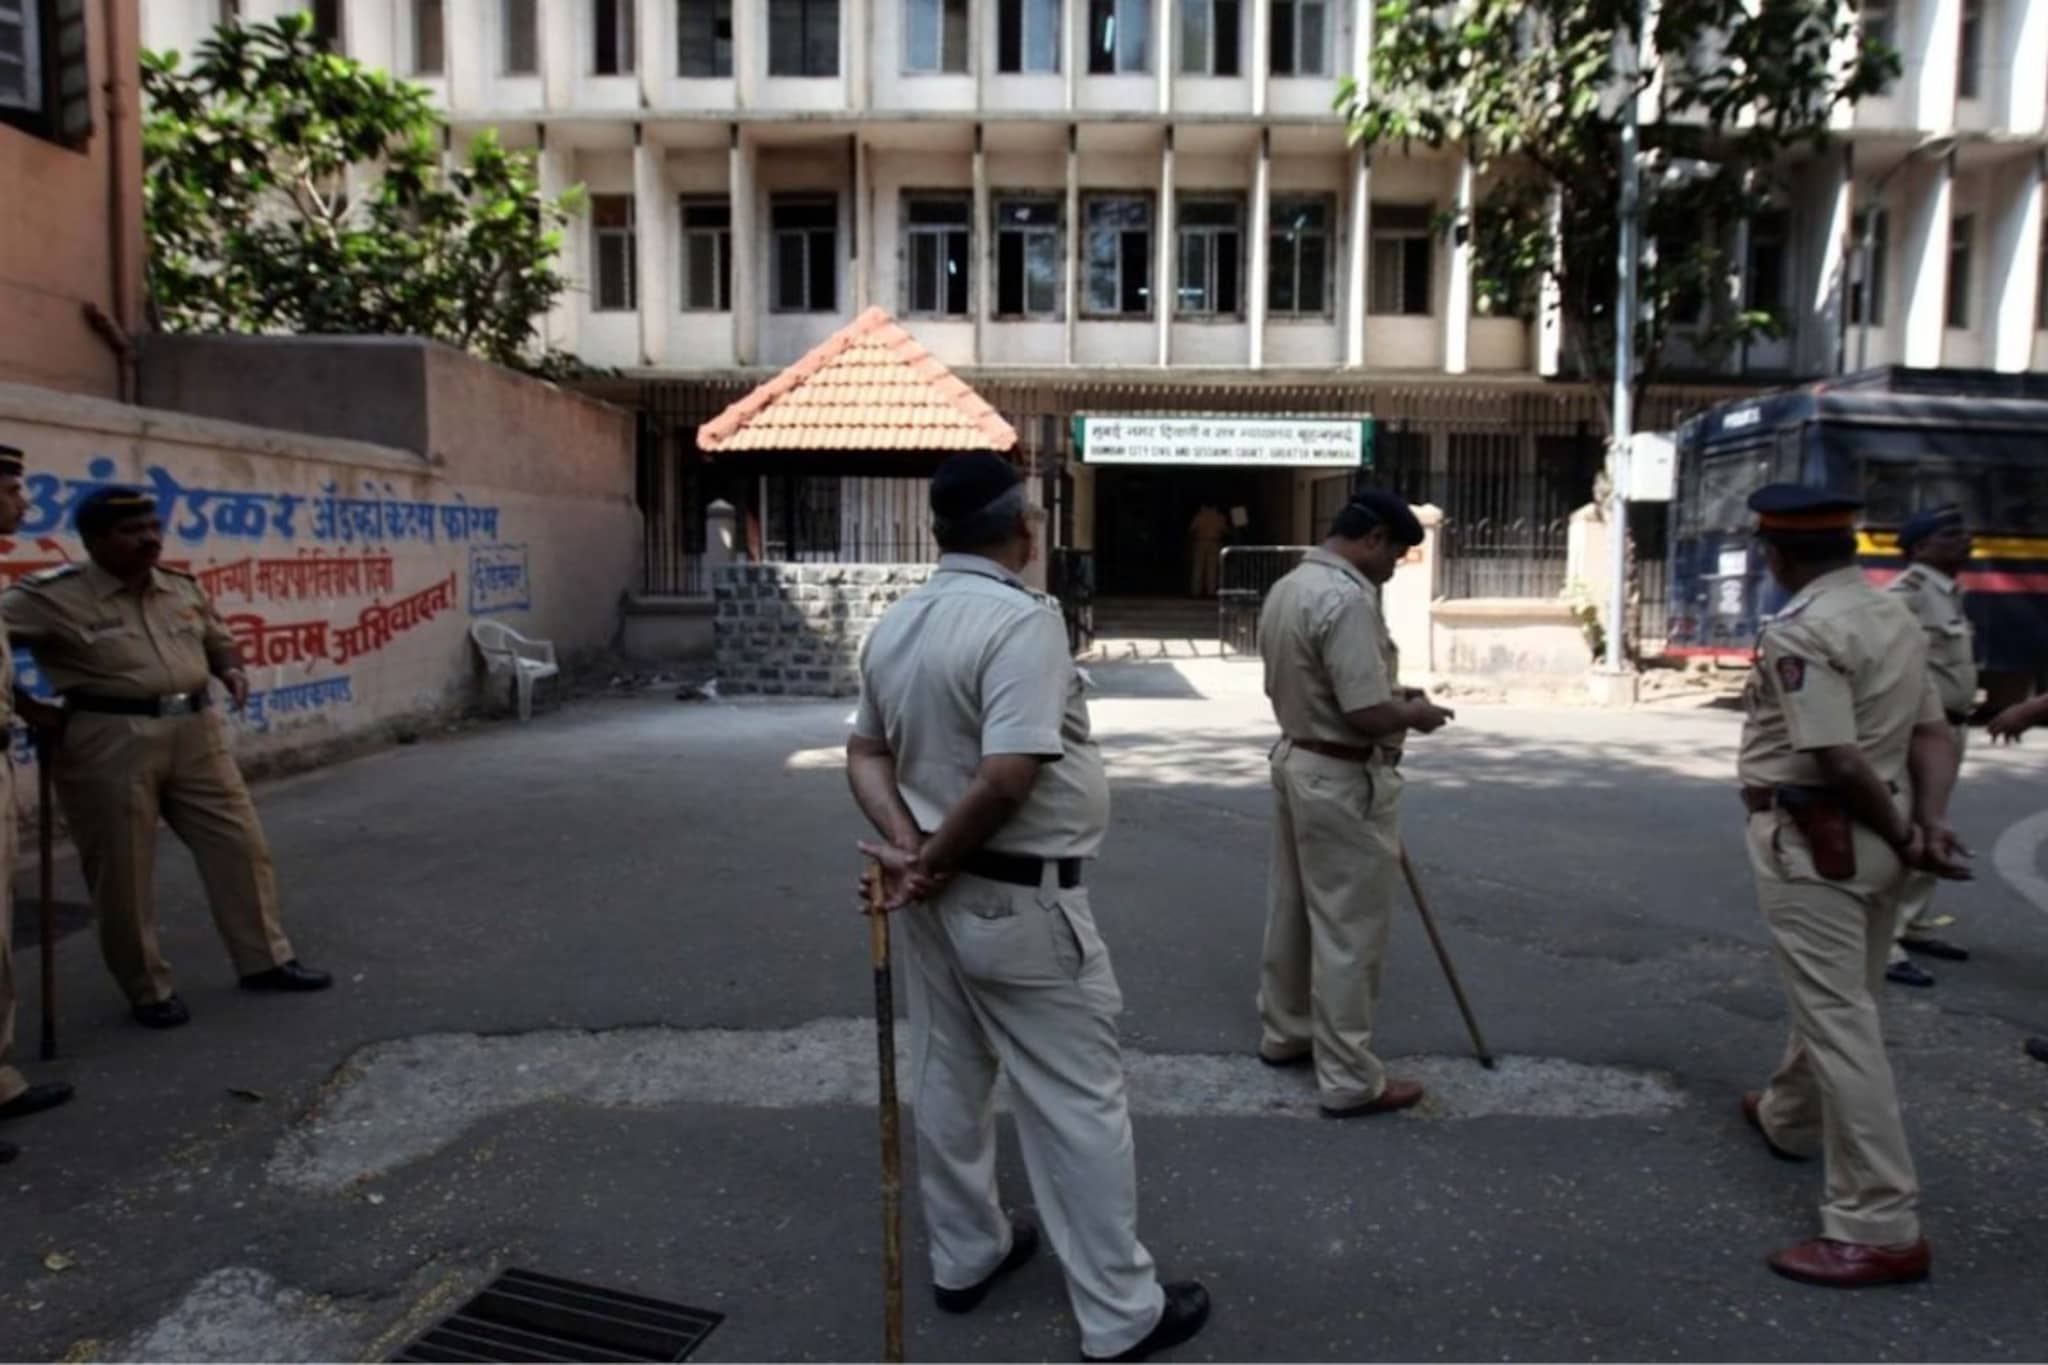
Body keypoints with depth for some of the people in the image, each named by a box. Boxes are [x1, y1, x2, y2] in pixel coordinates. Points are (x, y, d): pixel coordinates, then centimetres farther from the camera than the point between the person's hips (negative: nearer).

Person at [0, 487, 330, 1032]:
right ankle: (148, 990, 20)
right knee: (123, 872, 5)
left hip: (196, 731, 5)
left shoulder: (184, 588, 10)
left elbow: (219, 641, 23)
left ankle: (265, 961, 21)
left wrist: (232, 670, 3)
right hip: (110, 743, -5)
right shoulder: (53, 596, -8)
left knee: (240, 845, 8)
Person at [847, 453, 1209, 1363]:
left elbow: (866, 752, 7)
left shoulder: (894, 626, 6)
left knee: (947, 1079, 20)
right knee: (1076, 1103, 4)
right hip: (1019, 901, -8)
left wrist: (906, 845, -7)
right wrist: (934, 860, -15)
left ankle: (964, 1257, 37)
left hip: (939, 897, 9)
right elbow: (1008, 777, -29)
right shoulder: (1022, 620, -21)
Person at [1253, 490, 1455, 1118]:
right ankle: (1350, 1081, 11)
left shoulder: (1287, 587, 8)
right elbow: (1367, 715, -26)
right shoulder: (1347, 598, -23)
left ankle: (1284, 1034, 35)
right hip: (1344, 782, -10)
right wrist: (1413, 713, -5)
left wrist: (1386, 691, 15)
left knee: (1293, 911, 20)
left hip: (1297, 762, 10)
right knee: (1349, 933, 0)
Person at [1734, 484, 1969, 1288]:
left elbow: (1839, 761, -23)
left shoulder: (1798, 633, -19)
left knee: (1839, 1021, -5)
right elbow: (1933, 733, 5)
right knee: (1835, 1000, 25)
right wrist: (1928, 822, -5)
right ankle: (1790, 1120, 47)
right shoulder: (1896, 616, 10)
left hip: (1813, 840, -10)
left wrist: (1901, 838, -10)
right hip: (1874, 839, 10)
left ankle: (1881, 1229, 0)